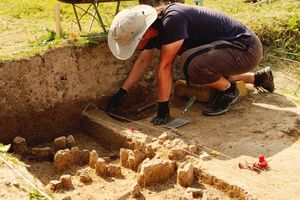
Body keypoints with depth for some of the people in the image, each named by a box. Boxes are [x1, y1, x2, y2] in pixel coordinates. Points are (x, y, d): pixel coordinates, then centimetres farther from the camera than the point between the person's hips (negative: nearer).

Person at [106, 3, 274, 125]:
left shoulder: (172, 20, -30)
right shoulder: (151, 26, -2)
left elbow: (164, 66, -27)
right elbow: (143, 62, 9)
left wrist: (163, 109, -22)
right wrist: (121, 94, 8)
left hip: (246, 48, -9)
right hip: (229, 47, 10)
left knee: (192, 64, -32)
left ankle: (229, 91, -4)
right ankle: (257, 78, 36)